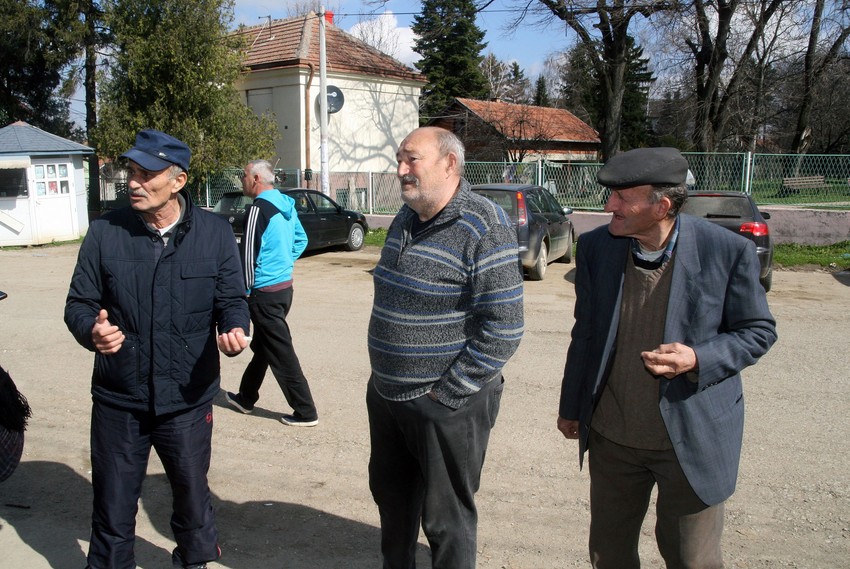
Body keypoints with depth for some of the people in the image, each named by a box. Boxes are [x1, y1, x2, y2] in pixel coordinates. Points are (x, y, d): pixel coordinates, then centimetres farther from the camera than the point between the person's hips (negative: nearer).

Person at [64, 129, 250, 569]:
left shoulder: (215, 234, -3)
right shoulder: (105, 232, -4)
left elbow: (232, 299, 3)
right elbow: (78, 303, 1)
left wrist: (234, 329, -20)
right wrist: (92, 330, -22)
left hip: (188, 400, 0)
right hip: (117, 401, 0)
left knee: (192, 497, 18)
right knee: (112, 507, 13)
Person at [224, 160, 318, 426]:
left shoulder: (258, 208, -18)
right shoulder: (286, 204, 9)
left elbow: (249, 253, -18)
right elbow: (301, 240, 19)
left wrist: (245, 290, -10)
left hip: (265, 292, -9)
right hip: (285, 285, 9)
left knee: (281, 352, -2)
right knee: (261, 345, 21)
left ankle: (305, 412, 3)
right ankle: (246, 397, 36)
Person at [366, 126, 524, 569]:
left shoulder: (484, 228, -18)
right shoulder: (406, 218, 8)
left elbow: (502, 329, -21)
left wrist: (446, 395, -18)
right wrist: (384, 374, 12)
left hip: (445, 405, -8)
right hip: (385, 395, 8)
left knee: (445, 517, 9)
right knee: (391, 498, 23)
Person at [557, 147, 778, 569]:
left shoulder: (727, 251, -16)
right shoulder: (595, 247, -6)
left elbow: (759, 331, -4)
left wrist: (699, 359, -24)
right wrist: (571, 406, 14)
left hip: (692, 438, -3)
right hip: (610, 437, 3)